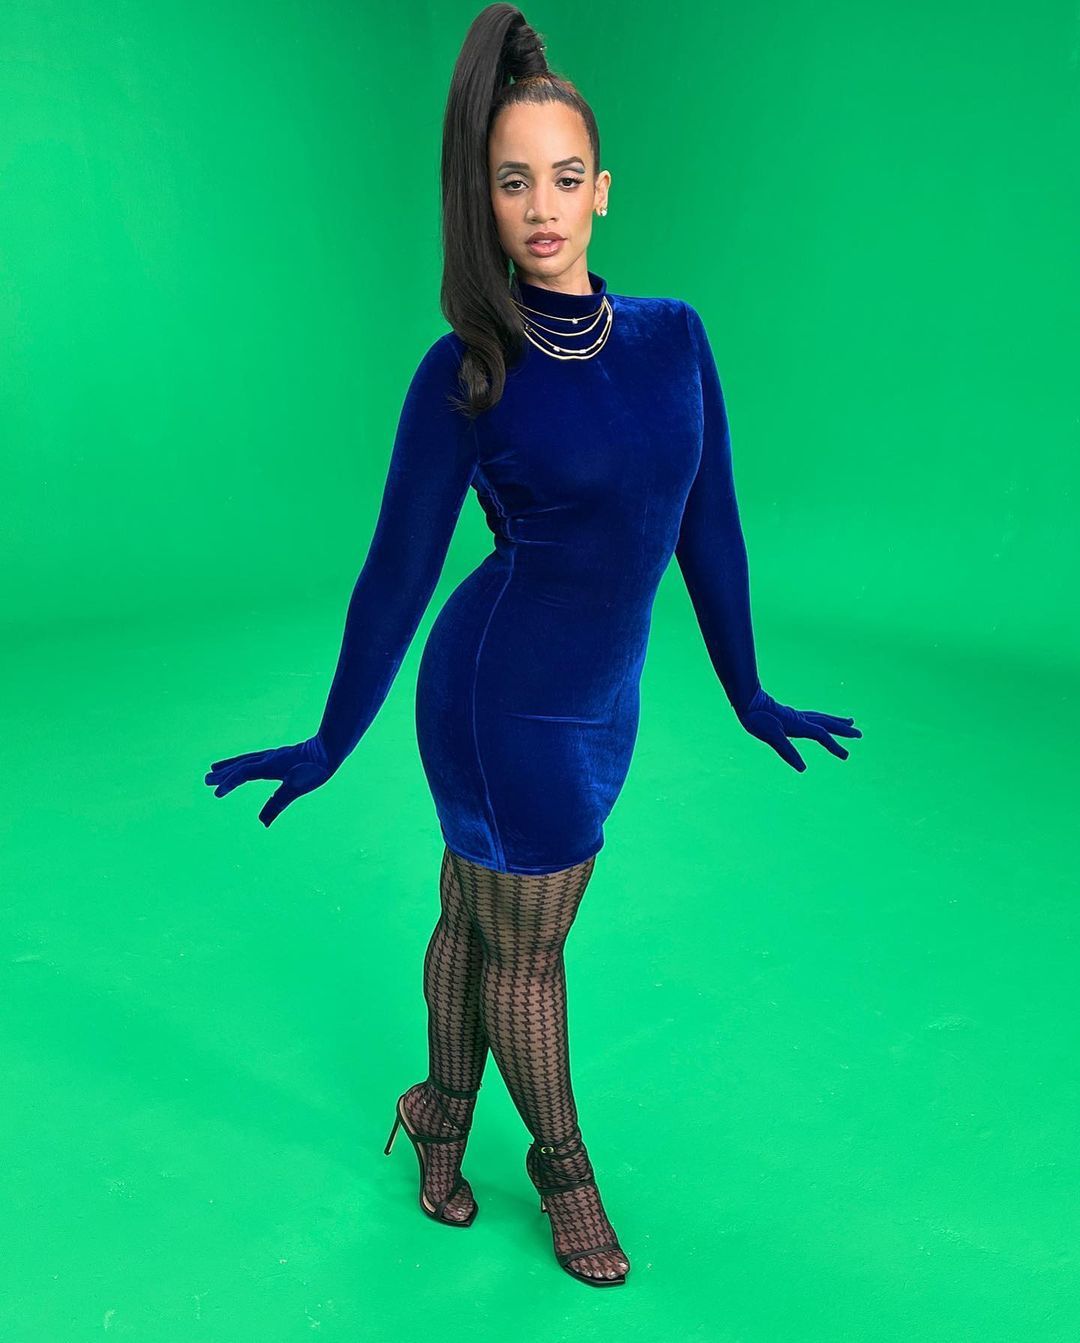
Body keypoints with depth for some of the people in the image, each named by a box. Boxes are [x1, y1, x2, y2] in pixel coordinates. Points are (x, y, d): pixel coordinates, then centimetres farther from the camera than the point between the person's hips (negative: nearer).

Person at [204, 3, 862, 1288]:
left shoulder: (673, 337, 1)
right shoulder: (465, 373, -12)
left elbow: (708, 526, 7)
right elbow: (397, 568, -6)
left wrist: (746, 693, 13)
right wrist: (331, 743, 2)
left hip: (602, 696, 4)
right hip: (504, 696, -4)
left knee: (477, 917, 22)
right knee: (524, 951, 14)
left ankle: (441, 1113, 47)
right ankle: (561, 1165, 40)